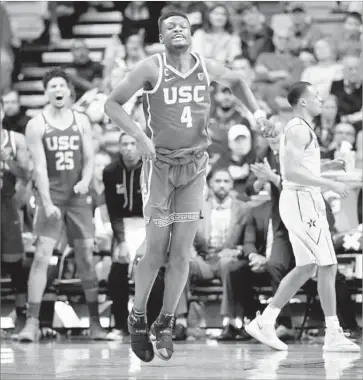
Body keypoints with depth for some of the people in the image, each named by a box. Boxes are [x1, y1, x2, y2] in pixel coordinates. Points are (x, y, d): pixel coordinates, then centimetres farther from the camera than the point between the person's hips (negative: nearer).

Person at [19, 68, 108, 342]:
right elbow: (39, 167, -8)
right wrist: (47, 203, -17)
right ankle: (32, 322, -11)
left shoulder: (81, 121, 8)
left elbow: (89, 158, 7)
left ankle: (95, 322, 9)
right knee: (42, 256, -11)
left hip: (78, 195, 3)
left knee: (86, 257, 3)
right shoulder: (37, 125, -2)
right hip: (51, 196, -3)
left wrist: (86, 181, -14)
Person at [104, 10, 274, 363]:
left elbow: (236, 81, 24)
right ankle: (137, 318, 16)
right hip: (160, 163, -3)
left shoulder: (207, 67, 3)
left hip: (194, 165, 3)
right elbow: (112, 104, -7)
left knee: (181, 252, 0)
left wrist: (256, 112, 9)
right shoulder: (151, 68, -9)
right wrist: (140, 137, -19)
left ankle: (165, 324, 13)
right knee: (155, 251, -4)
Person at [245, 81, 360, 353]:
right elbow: (291, 172, -23)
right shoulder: (299, 129, -13)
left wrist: (327, 166, 17)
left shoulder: (299, 129, 19)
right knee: (328, 265, -10)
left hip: (301, 201, 11)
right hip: (303, 200, -11)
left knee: (306, 268, 10)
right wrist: (330, 184, -22)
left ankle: (265, 322, 9)